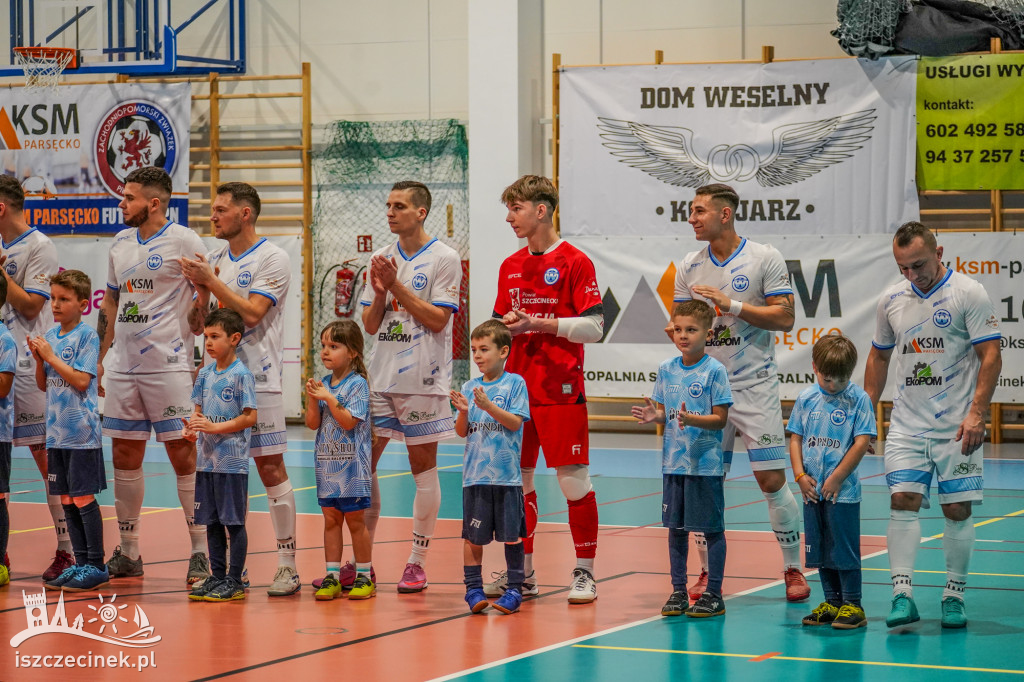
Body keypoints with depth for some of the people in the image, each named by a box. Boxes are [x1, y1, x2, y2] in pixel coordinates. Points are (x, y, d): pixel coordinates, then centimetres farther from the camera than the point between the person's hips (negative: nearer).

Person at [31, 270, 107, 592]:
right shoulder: (50, 336, 10)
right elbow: (44, 385, 14)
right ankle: (81, 563, 17)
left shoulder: (87, 335, -8)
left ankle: (96, 566, 2)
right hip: (56, 432, 7)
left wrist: (51, 356, -14)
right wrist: (38, 358, -2)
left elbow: (82, 381, -16)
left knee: (84, 499, -4)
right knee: (67, 500, 10)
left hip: (82, 433, -7)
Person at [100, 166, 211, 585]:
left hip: (168, 365, -7)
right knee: (124, 458, 9)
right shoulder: (120, 243, 14)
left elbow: (209, 297, -5)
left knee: (184, 457, -4)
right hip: (122, 367, 7)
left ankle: (201, 551, 2)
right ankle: (128, 553, 18)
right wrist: (100, 358, 17)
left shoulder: (184, 242, -7)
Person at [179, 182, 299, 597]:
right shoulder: (214, 260, 14)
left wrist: (211, 281, -15)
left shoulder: (272, 259, -6)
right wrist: (197, 286, -3)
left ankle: (288, 565, -2)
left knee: (271, 468, -6)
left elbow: (252, 313, -17)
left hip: (257, 379, -7)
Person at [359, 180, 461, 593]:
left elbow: (438, 319, -11)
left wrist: (397, 286, -13)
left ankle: (417, 563, 8)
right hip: (381, 378, 5)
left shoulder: (444, 259, -4)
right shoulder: (382, 259, 12)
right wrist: (380, 292, -8)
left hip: (422, 381, -5)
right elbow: (370, 325, 11)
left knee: (423, 469, 1)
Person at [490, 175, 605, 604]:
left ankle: (584, 572, 3)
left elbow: (593, 327, -11)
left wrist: (538, 324, -18)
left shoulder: (574, 262, -6)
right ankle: (521, 572, 17)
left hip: (561, 389, -6)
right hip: (517, 387, 6)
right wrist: (504, 327, -3)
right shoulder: (511, 267, 14)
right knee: (517, 478, 8)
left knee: (573, 478, -4)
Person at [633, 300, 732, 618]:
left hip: (706, 464, -5)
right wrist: (655, 415, -9)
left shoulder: (714, 371, -9)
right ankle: (678, 591, 19)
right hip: (673, 462, 5)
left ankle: (713, 594, 8)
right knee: (676, 528, 11)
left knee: (712, 529, 1)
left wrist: (692, 419, -26)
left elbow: (720, 419, -11)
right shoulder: (666, 369, 7)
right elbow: (663, 411, 13)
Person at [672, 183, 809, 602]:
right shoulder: (689, 267, 9)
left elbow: (784, 318, -9)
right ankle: (709, 572, 14)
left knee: (772, 479, -5)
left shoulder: (765, 259, -3)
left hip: (754, 387, -4)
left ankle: (793, 570, 8)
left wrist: (730, 304, -16)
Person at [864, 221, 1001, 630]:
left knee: (958, 509, -1)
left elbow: (990, 356, -9)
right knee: (902, 501, -9)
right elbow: (879, 356, 21)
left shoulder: (968, 294, -6)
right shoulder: (891, 300, 8)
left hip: (956, 426, -3)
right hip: (906, 424, 3)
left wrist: (977, 414, -17)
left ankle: (954, 597, 10)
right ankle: (902, 596, -12)